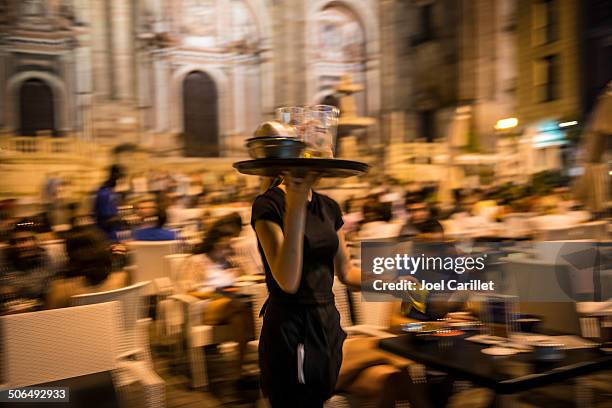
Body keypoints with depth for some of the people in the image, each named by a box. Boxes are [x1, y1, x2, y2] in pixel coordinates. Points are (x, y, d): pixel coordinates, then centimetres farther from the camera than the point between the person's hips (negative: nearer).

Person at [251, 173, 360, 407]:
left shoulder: (329, 207, 6)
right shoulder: (268, 204, -14)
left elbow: (346, 272, 15)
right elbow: (288, 282, -25)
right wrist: (295, 206, -29)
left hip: (327, 322, 7)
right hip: (290, 326, -6)